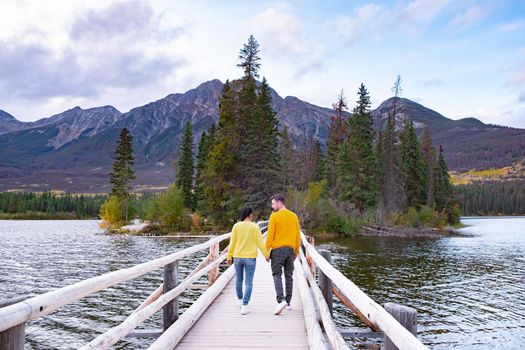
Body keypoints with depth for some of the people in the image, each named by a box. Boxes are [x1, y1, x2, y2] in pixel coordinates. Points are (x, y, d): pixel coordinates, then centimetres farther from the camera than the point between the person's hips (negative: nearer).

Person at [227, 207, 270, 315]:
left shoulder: (236, 226, -2)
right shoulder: (255, 227, -7)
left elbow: (232, 243, 0)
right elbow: (260, 243, -5)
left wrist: (229, 256, 7)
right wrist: (266, 255, 6)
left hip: (238, 257, 3)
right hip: (250, 258, -2)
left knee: (239, 280, 20)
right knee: (248, 282, 2)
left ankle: (240, 300, 38)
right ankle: (244, 306, -6)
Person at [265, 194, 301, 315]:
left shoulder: (274, 216, -8)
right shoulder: (294, 216, 7)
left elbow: (270, 236, -10)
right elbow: (298, 236, 9)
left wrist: (266, 251, -2)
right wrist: (296, 251, 17)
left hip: (277, 250, -5)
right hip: (290, 250, 5)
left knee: (277, 275, -3)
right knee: (289, 276, 11)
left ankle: (281, 300, -19)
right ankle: (288, 302, 17)